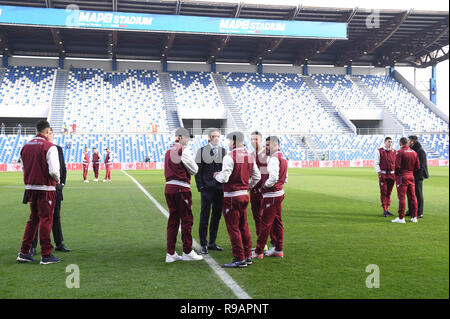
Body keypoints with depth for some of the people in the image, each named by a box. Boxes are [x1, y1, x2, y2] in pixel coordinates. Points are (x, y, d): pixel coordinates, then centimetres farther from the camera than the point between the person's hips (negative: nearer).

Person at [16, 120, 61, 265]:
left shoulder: (26, 146, 8)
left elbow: (23, 167, 14)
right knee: (46, 220, 1)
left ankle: (24, 252, 18)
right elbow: (53, 170, -20)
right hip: (46, 188, -6)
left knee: (33, 219, 17)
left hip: (30, 187, 7)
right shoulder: (49, 147, -14)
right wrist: (57, 179, -1)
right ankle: (46, 255, 6)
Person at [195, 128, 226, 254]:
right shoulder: (202, 151, 2)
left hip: (220, 188, 4)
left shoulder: (224, 151, 10)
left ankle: (212, 243, 21)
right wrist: (200, 186, -7)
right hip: (207, 188, -3)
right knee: (205, 216, -1)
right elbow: (198, 170, 0)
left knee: (217, 215, 9)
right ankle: (203, 245, 7)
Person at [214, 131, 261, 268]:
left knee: (233, 228, 0)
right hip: (244, 194, 8)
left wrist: (216, 175, 1)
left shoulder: (229, 157, -15)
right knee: (243, 226, 16)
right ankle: (248, 256, 23)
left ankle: (239, 259, 3)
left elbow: (224, 178, -19)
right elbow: (257, 176, 14)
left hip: (231, 196, -8)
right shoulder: (250, 156, 8)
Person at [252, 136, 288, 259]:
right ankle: (278, 250, 21)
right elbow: (285, 179, 19)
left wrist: (265, 186, -12)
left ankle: (258, 252, 2)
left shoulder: (274, 158, -17)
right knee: (277, 222, 15)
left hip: (271, 195, -10)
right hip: (279, 192, 10)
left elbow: (273, 178, -28)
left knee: (265, 223, -4)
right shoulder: (282, 158, 14)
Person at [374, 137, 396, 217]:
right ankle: (384, 210, -1)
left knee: (389, 192, 9)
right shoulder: (379, 151, 0)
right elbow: (376, 163, -1)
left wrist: (396, 172, 7)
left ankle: (387, 209, 16)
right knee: (383, 192, -4)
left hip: (392, 174, 4)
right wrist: (379, 173, -9)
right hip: (383, 174, -4)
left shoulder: (394, 152, 11)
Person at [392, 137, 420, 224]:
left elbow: (397, 166, -17)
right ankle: (414, 217, 15)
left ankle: (401, 218, -4)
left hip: (402, 176, -6)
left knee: (401, 197, -4)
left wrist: (396, 174, -1)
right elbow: (417, 167, 8)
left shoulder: (400, 152, -11)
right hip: (411, 176, 6)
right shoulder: (414, 152, 8)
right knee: (412, 197, 11)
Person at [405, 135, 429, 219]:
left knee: (418, 194, -3)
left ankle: (419, 213, 3)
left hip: (417, 176, -9)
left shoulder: (420, 151, -13)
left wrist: (418, 176, -20)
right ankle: (410, 211, 23)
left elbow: (421, 165, -17)